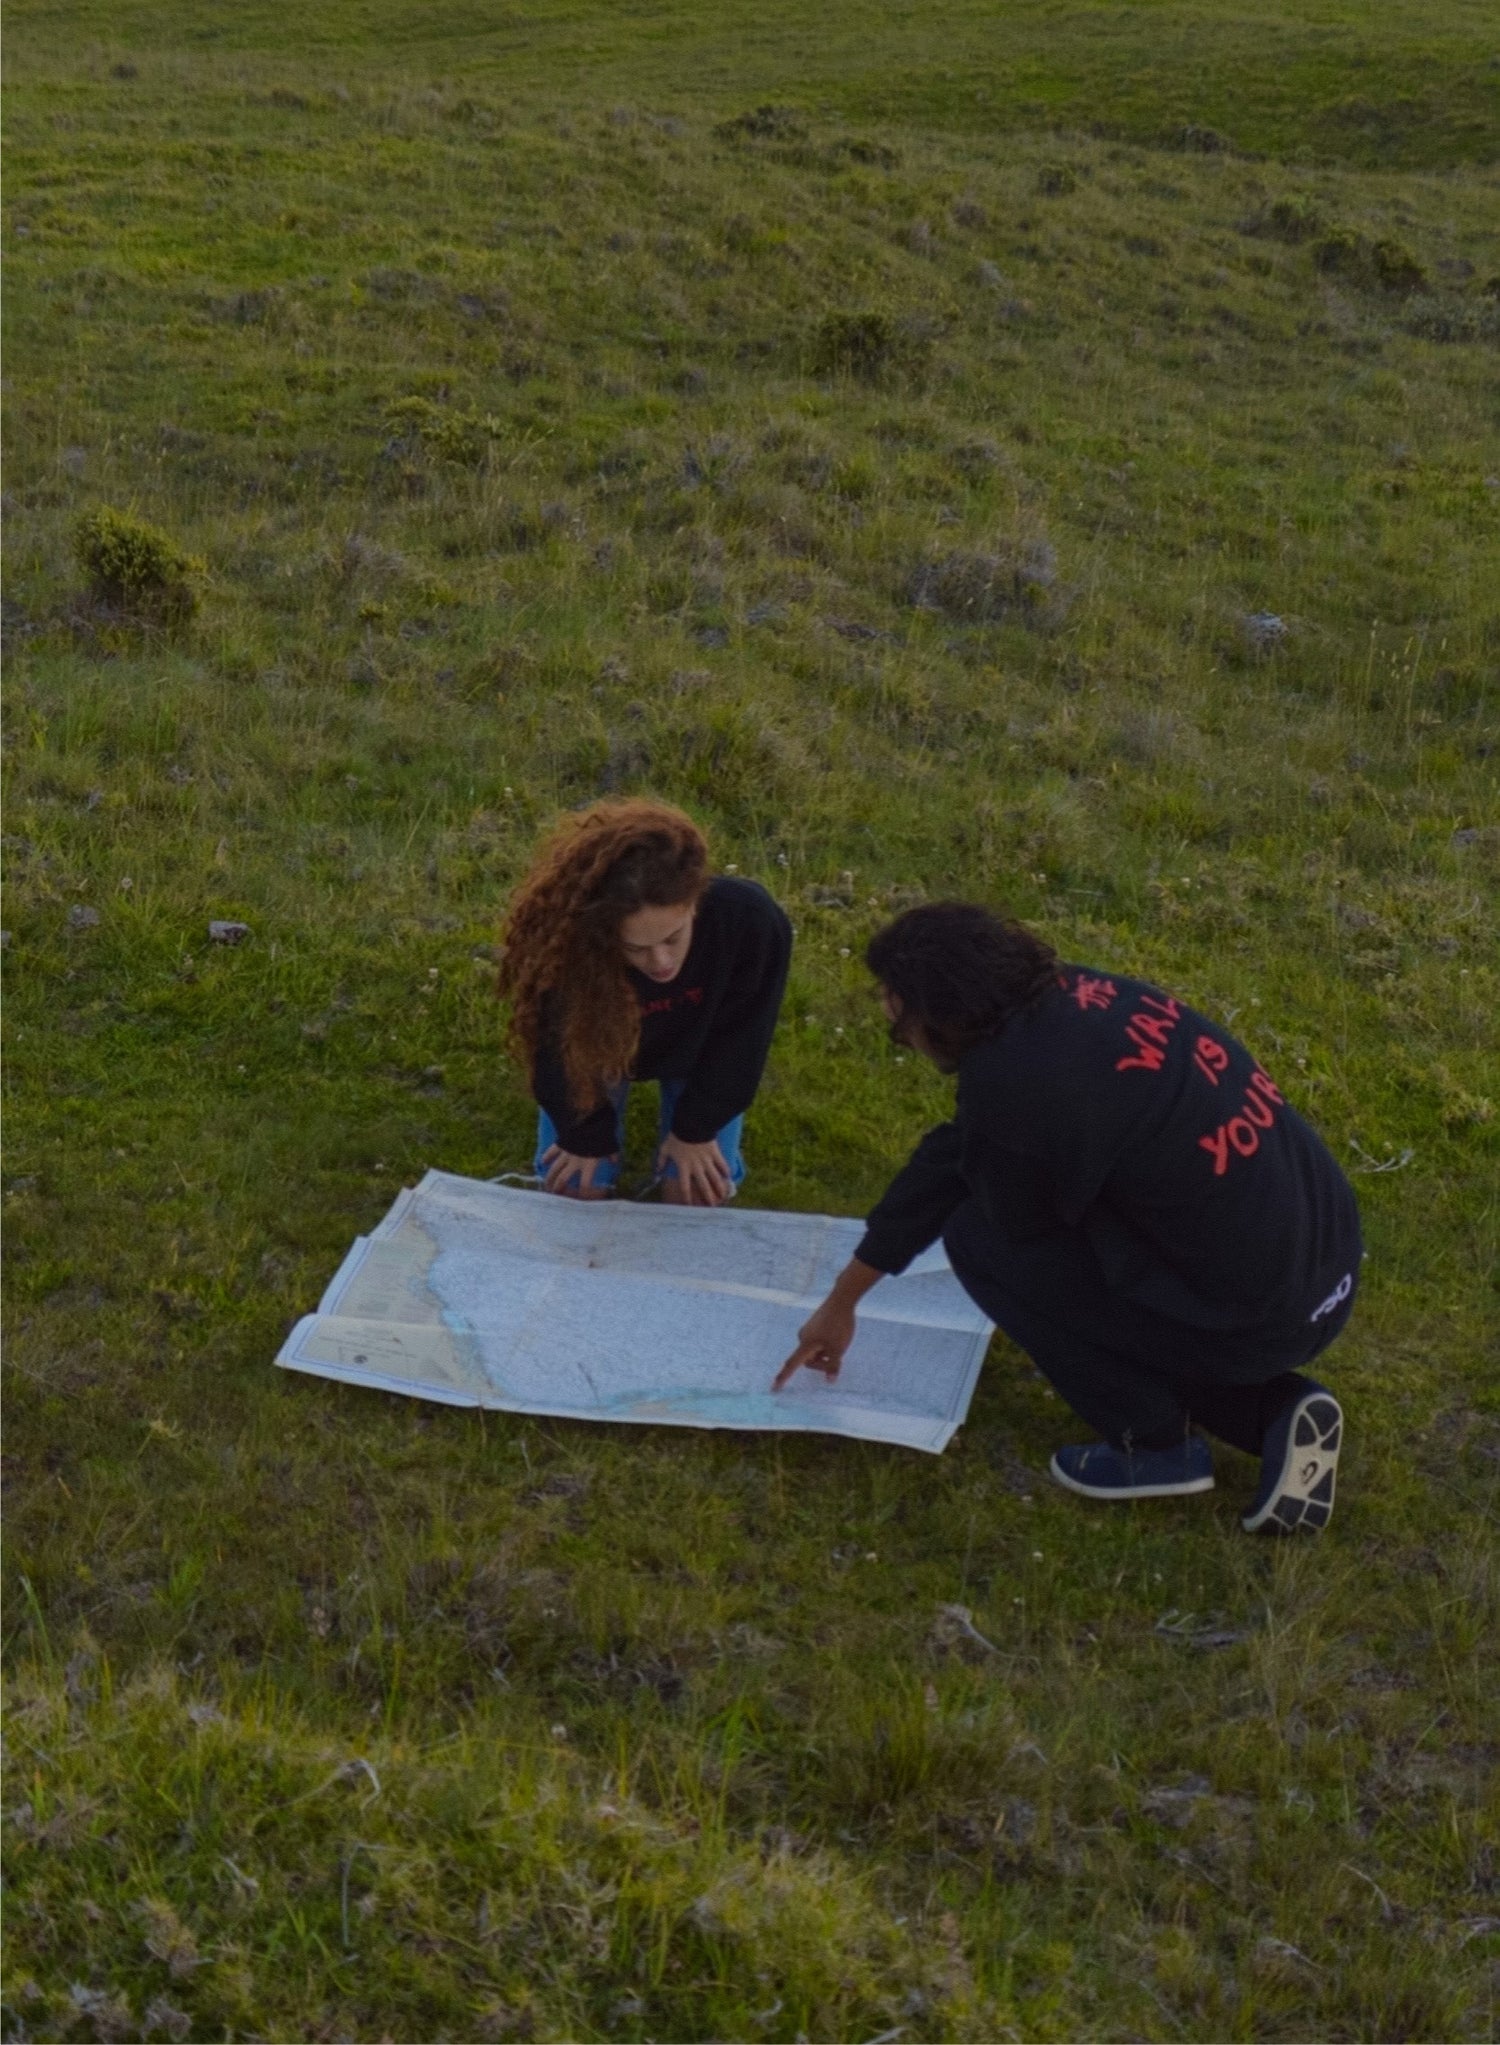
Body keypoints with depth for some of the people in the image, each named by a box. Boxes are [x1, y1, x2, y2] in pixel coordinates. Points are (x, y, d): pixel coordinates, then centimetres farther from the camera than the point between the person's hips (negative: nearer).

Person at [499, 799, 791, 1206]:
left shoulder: (749, 921, -43)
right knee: (574, 1187, -1)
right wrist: (586, 1136, -8)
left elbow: (738, 1038, -22)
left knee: (696, 1192, -4)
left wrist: (696, 1128, -11)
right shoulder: (563, 943, -43)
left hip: (699, 1049, 1)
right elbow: (559, 1053, -21)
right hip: (597, 1047, 0)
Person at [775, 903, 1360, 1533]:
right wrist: (842, 1302, 26)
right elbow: (951, 1157, 16)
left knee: (977, 1237, 2)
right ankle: (1275, 1410, 14)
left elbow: (1017, 1225, -2)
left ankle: (1156, 1446, 8)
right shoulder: (1070, 999, 6)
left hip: (1259, 1315, -8)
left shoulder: (1015, 1082, -22)